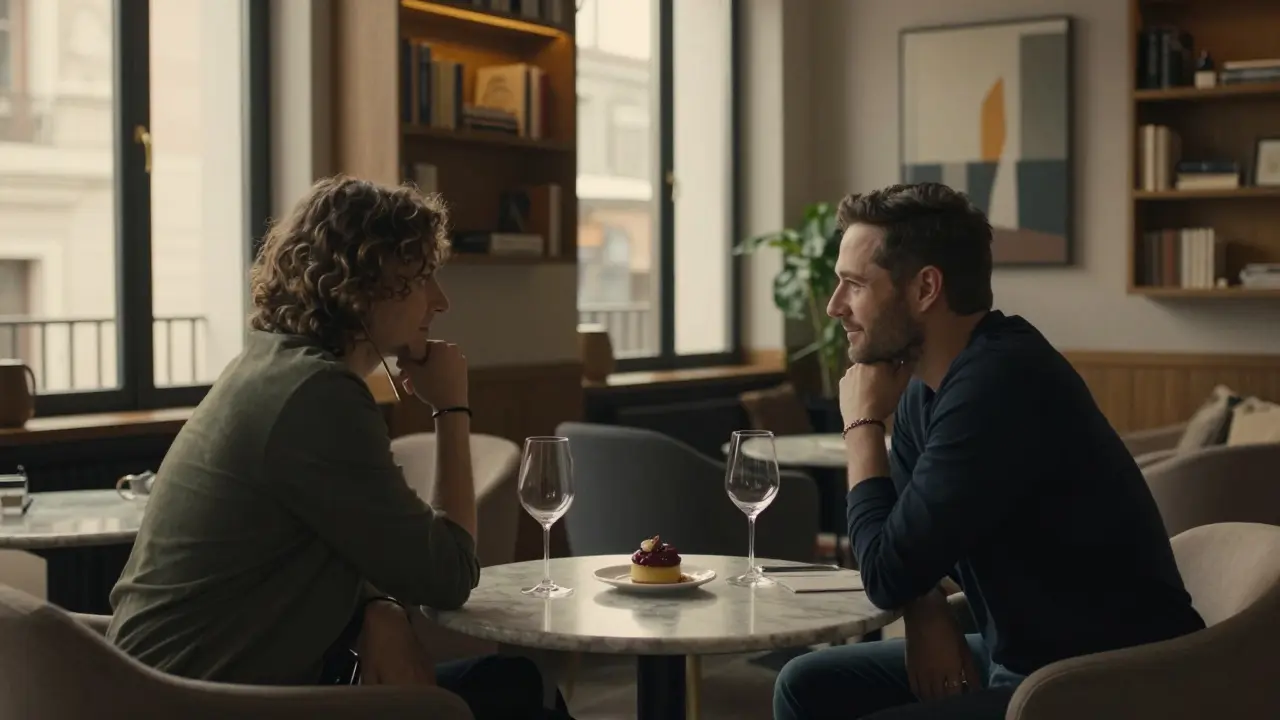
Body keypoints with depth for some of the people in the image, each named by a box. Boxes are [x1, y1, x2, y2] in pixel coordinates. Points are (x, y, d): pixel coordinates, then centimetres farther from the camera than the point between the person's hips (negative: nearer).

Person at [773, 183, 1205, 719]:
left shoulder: (998, 383, -25)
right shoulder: (927, 381, 4)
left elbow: (888, 572, -22)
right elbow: (906, 540, 14)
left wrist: (862, 423, -9)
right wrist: (928, 612, -8)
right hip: (1018, 654, 9)